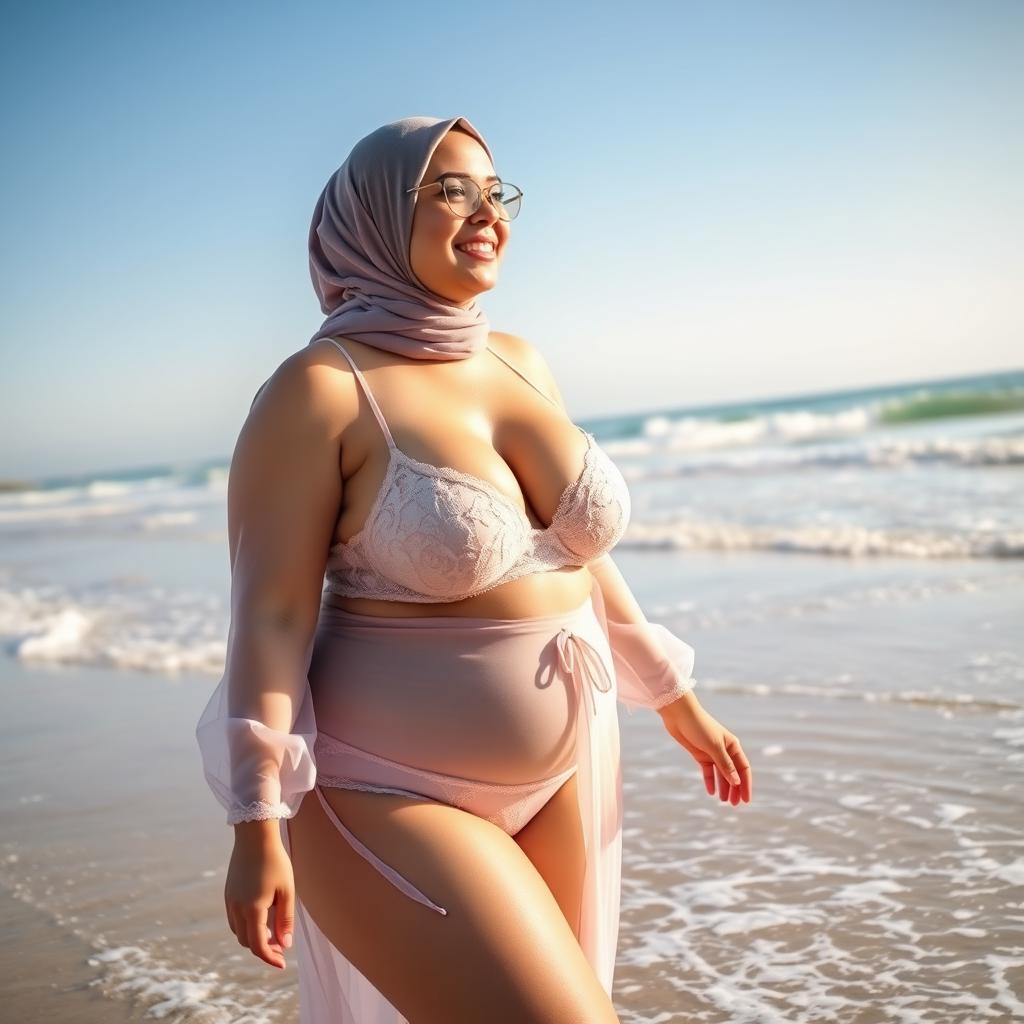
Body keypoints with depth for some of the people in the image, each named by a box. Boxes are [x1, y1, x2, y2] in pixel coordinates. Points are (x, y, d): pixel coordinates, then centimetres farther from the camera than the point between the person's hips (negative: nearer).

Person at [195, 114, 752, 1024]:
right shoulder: (322, 388, -13)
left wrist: (676, 702, 18)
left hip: (564, 774, 7)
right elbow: (272, 612, -16)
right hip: (394, 792, -7)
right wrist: (258, 825, -21)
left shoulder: (520, 363, 7)